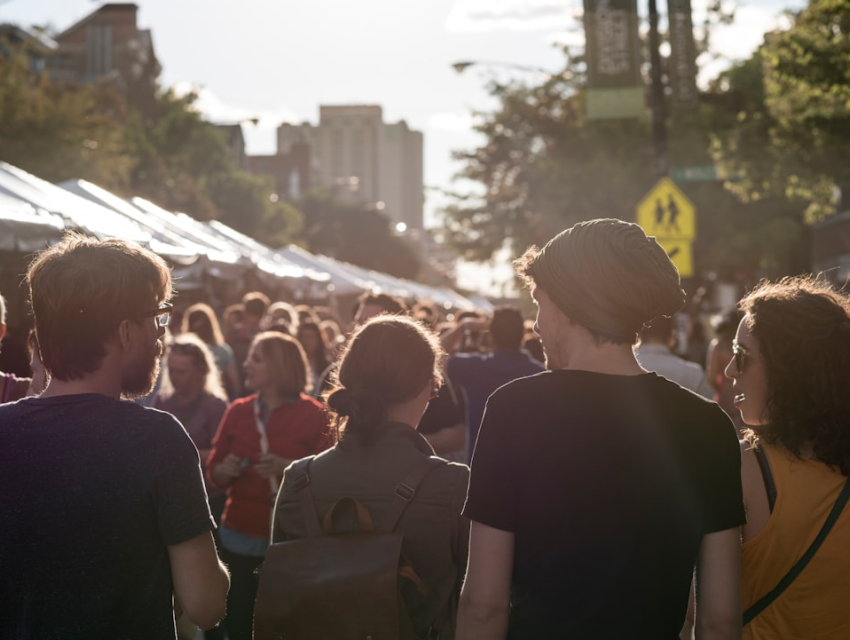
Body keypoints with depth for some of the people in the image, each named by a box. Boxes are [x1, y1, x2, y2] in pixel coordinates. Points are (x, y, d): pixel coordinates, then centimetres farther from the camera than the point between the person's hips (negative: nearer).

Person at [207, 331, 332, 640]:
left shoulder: (314, 415, -4)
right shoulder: (238, 411, 6)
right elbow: (214, 474, 11)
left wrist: (288, 468, -22)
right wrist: (225, 471, -11)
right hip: (240, 537, 3)